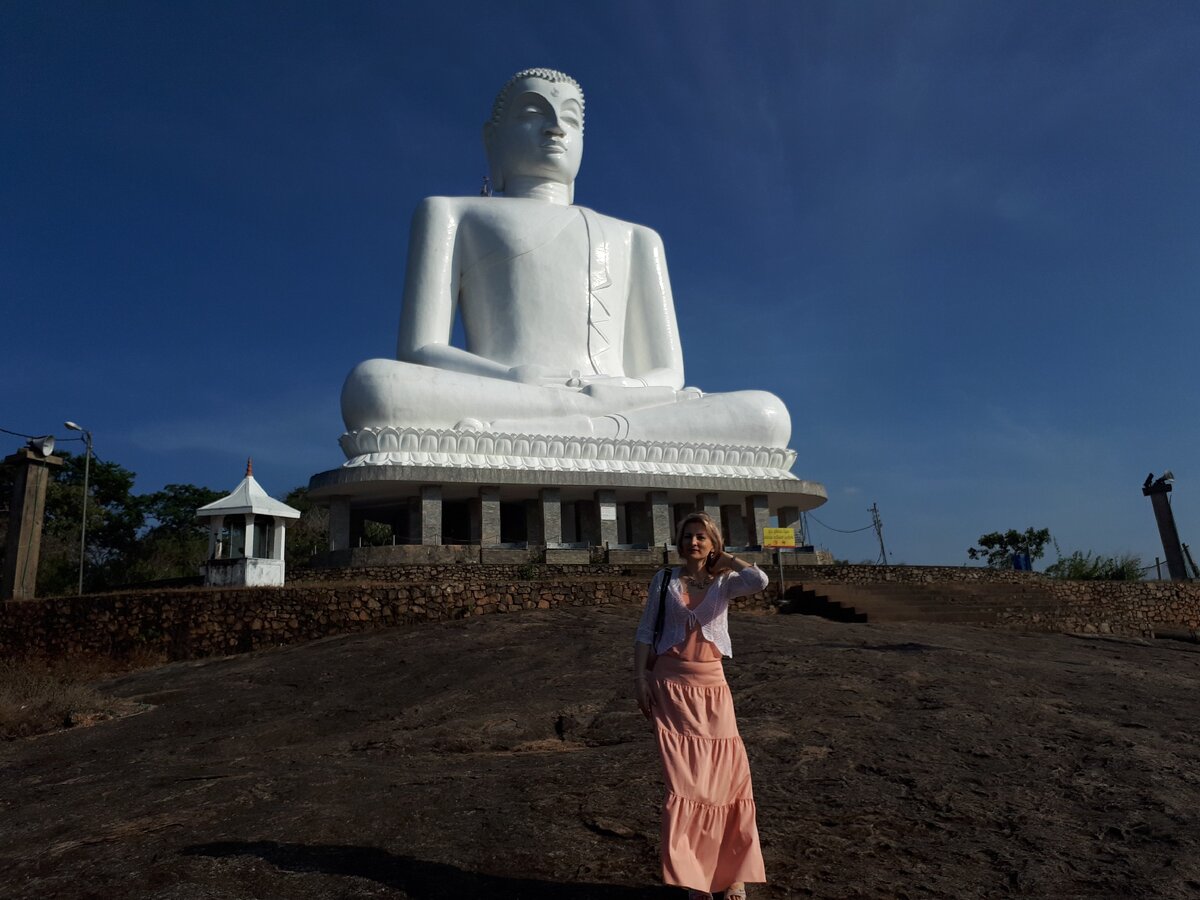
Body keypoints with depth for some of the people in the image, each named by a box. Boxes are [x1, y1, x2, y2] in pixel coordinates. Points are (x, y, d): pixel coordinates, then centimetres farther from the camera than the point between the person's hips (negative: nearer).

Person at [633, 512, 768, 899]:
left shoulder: (724, 583, 3)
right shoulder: (665, 579, 4)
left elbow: (760, 580, -19)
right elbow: (645, 631, 3)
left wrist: (728, 559, -3)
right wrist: (640, 678, -6)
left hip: (711, 685, 1)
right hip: (671, 684, -1)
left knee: (725, 775, 2)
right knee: (683, 778, 2)